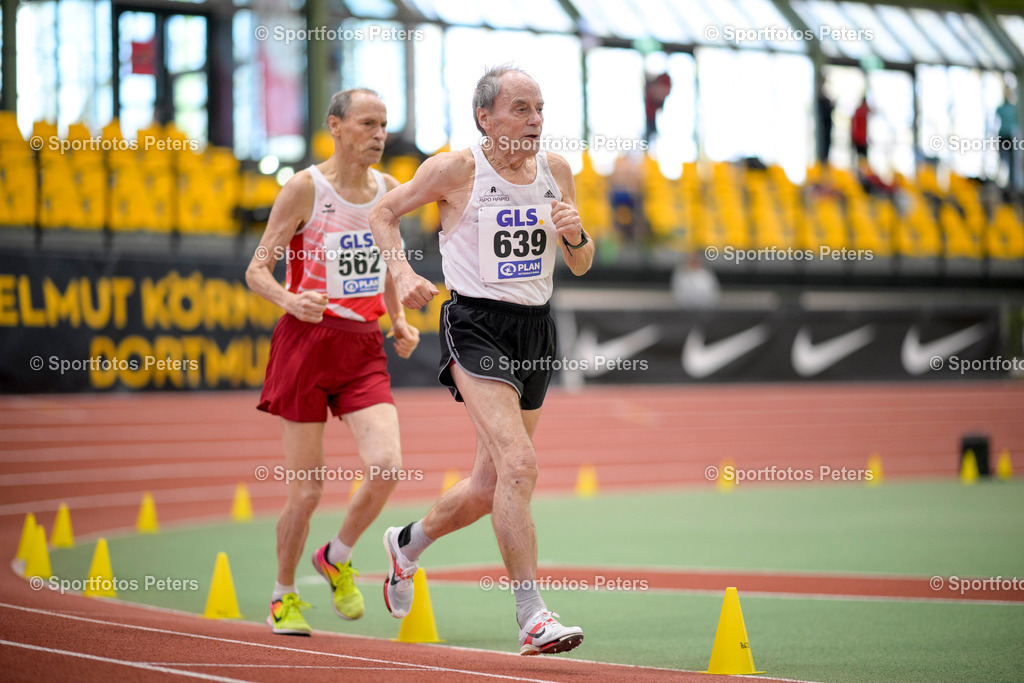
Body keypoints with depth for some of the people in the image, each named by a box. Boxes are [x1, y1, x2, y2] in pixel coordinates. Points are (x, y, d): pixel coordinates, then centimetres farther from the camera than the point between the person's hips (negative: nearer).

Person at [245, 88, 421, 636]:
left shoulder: (388, 190, 8)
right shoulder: (304, 189, -7)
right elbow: (257, 269, -5)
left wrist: (399, 321, 9)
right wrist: (290, 300, -25)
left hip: (364, 345, 4)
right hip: (308, 342, -4)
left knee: (386, 464, -16)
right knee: (306, 490, 0)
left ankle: (336, 558, 11)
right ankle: (284, 596, 23)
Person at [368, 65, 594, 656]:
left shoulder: (556, 170, 6)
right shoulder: (456, 170, -8)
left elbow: (581, 266, 14)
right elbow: (383, 214, 5)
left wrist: (576, 235, -8)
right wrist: (403, 273, -10)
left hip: (536, 327, 6)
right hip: (478, 324, -6)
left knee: (491, 485, 12)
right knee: (518, 464, -22)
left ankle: (409, 543, 41)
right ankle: (532, 616, -20)